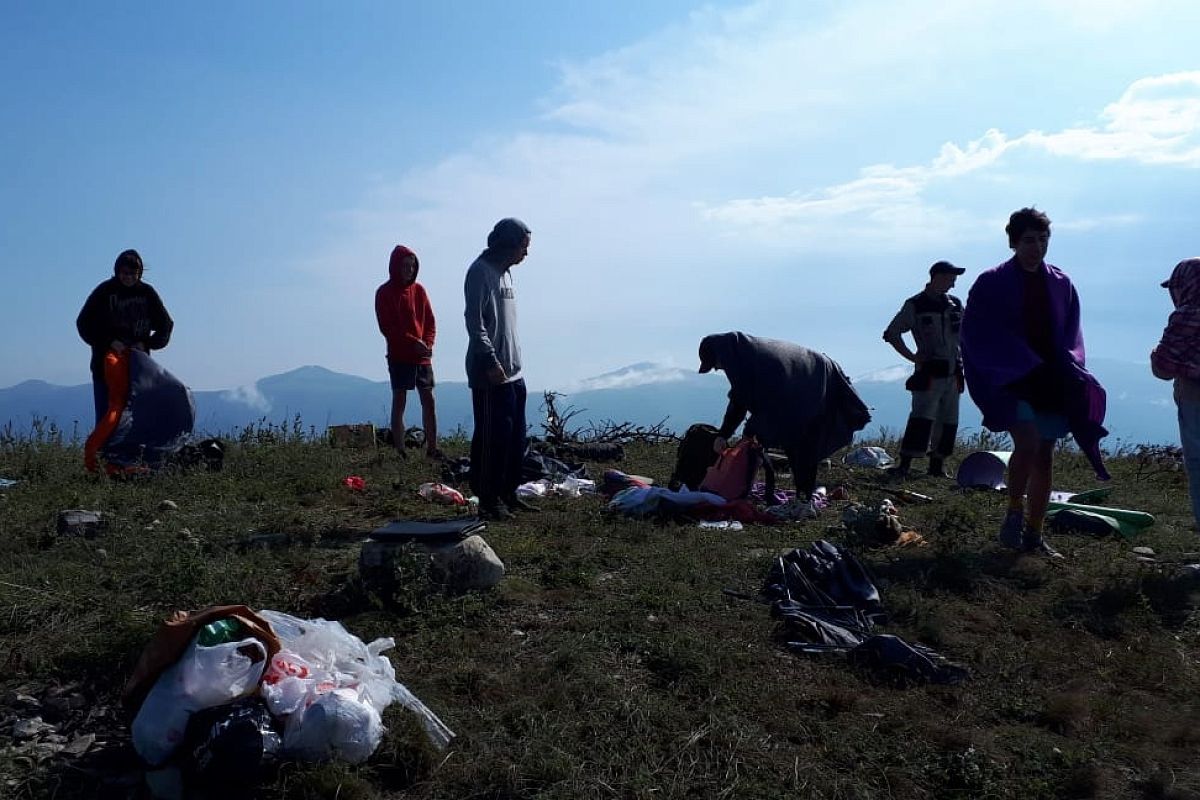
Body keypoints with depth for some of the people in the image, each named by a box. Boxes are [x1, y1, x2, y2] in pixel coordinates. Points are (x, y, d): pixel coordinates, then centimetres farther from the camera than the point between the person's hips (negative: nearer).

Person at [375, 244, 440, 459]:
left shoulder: (418, 290, 11)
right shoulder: (384, 293, -3)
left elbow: (430, 321, 12)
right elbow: (386, 327, -10)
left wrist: (428, 343, -6)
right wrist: (413, 342, -17)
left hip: (422, 356, 5)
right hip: (399, 356, -5)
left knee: (428, 401, 5)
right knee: (399, 403, -1)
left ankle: (432, 448, 11)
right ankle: (400, 452, 2)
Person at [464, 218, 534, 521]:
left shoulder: (505, 272, 18)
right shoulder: (480, 271, -10)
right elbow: (474, 321, -18)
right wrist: (491, 360, -23)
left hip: (513, 372, 9)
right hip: (490, 374, -9)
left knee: (515, 437, 13)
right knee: (492, 438, -4)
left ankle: (508, 493, 22)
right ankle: (488, 500, 4)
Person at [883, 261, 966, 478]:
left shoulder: (956, 304, 12)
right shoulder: (915, 305, -3)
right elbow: (891, 334, -2)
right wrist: (912, 357, -7)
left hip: (953, 373, 6)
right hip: (929, 373, -6)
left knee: (949, 421, 8)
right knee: (921, 418, -14)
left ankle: (938, 465, 17)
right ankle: (904, 464, -14)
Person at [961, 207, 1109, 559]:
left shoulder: (1061, 285, 10)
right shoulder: (991, 283, -2)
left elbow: (1071, 334, 15)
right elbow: (978, 335, -7)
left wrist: (1067, 369, -3)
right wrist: (1025, 367, -14)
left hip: (1052, 381, 5)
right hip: (1011, 380, -4)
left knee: (1044, 455, 4)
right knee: (1028, 443, -22)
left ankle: (1034, 533, 14)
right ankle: (1014, 514, -1)